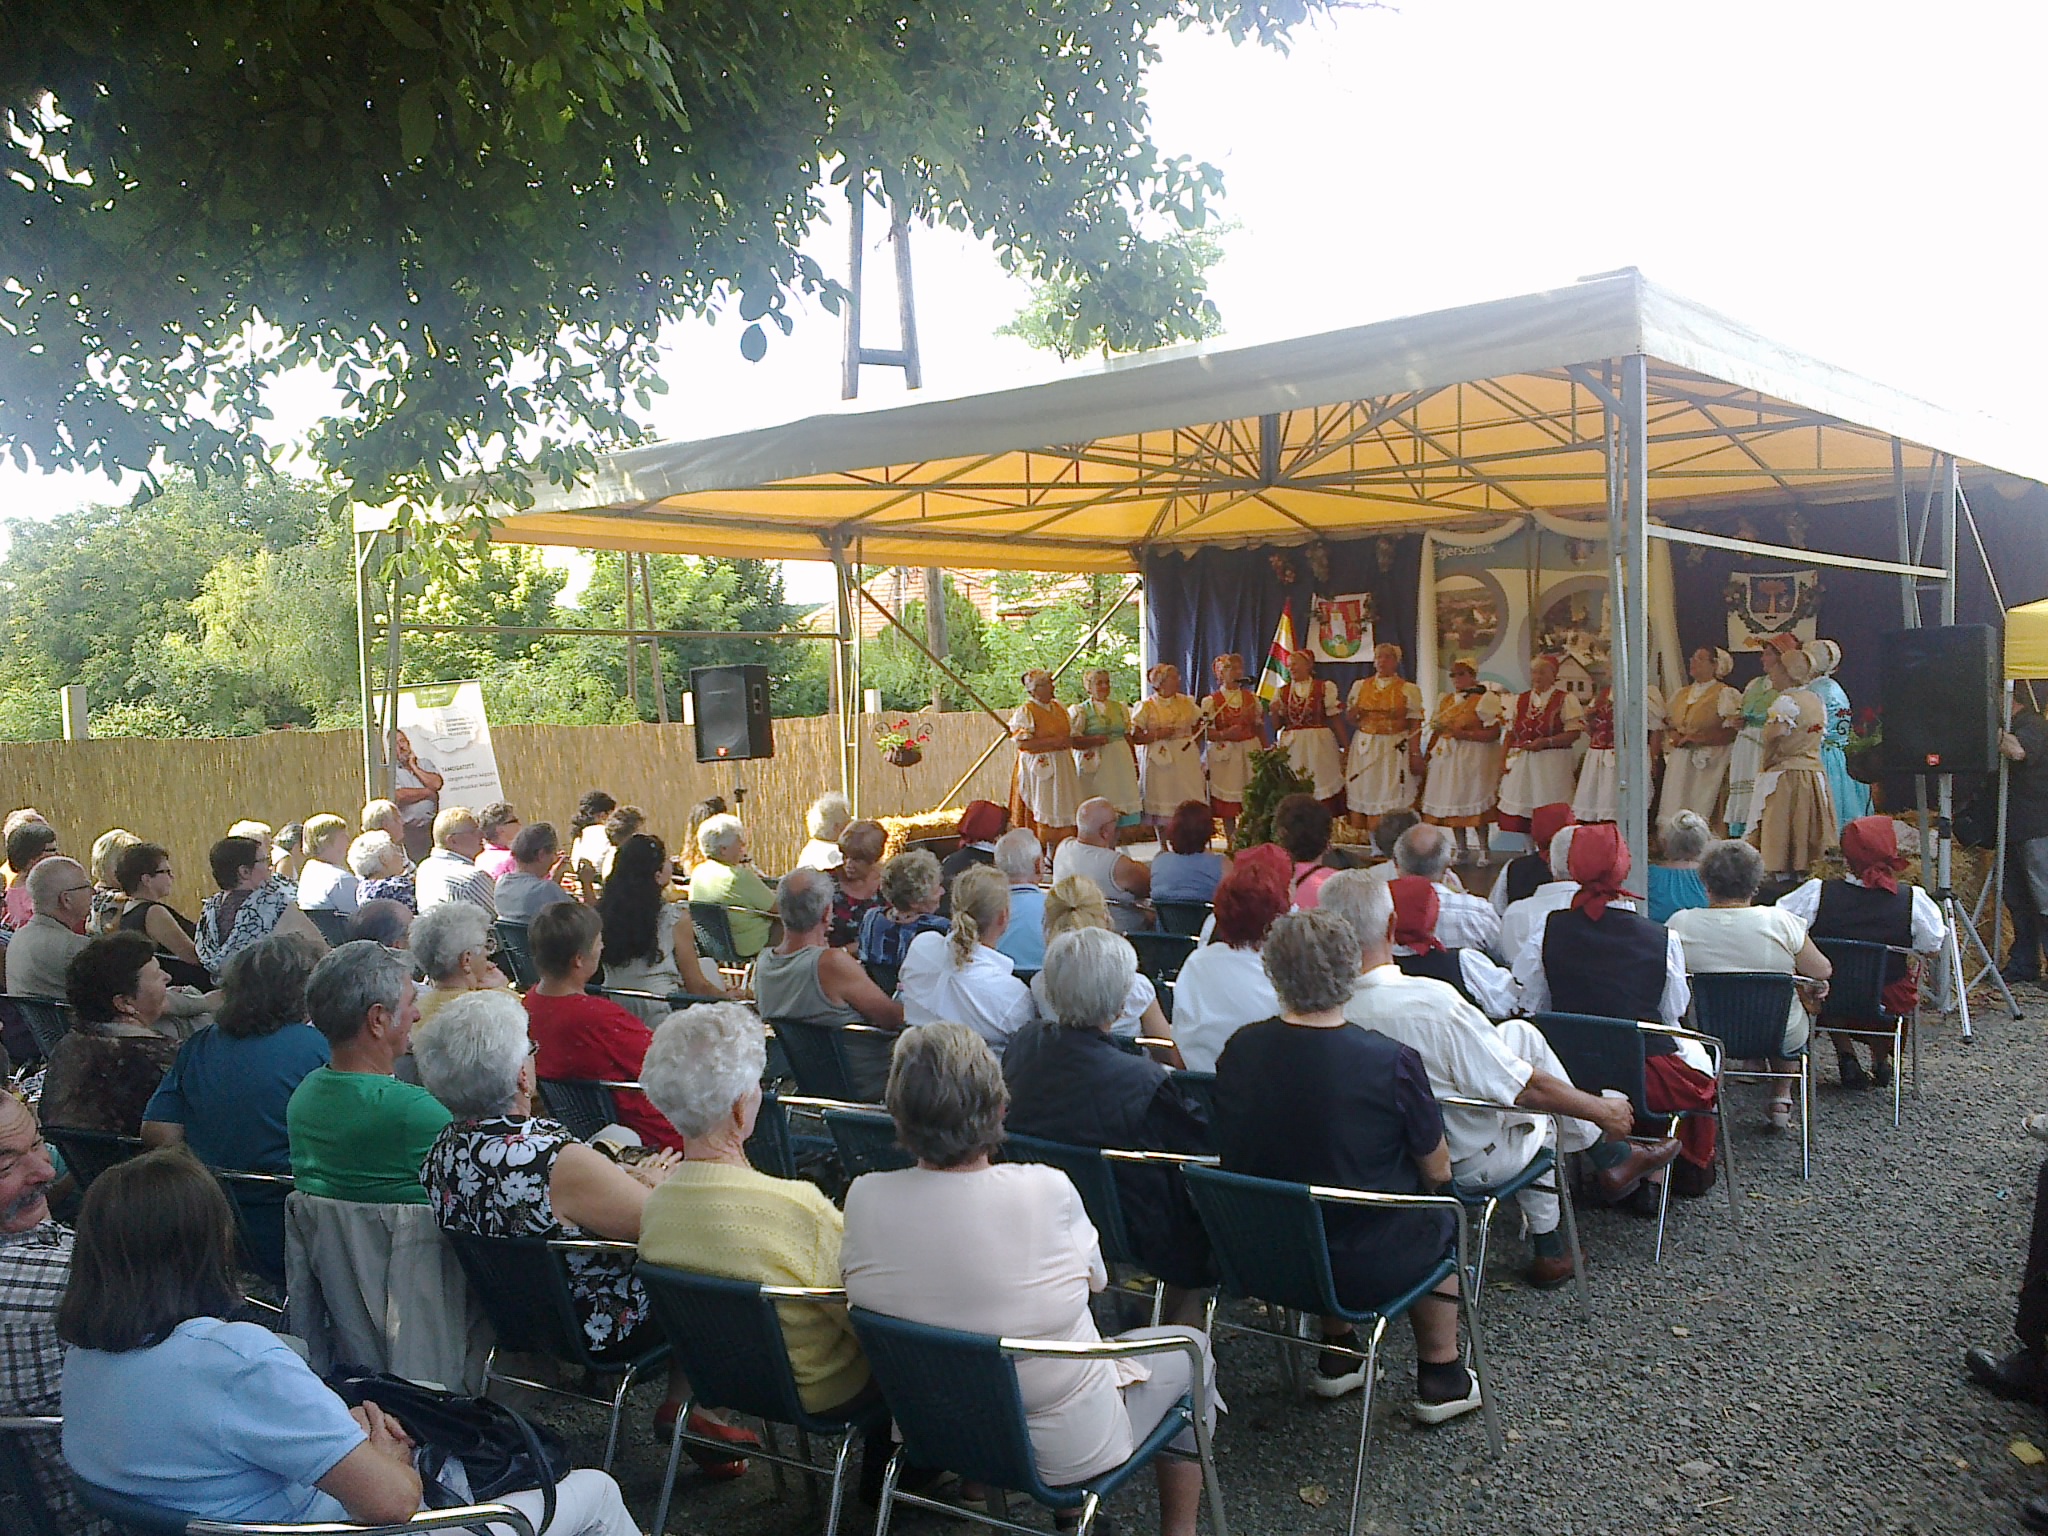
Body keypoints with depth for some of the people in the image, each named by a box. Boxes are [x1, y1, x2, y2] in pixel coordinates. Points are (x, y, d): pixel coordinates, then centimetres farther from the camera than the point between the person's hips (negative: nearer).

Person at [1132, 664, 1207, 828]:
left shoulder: (1186, 702, 9)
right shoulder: (1147, 707, -2)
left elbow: (1197, 729, 19)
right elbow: (1135, 737, -5)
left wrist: (1195, 751, 4)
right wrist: (1157, 735, -17)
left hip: (1186, 760, 3)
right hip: (1161, 761, -3)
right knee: (1162, 808, 0)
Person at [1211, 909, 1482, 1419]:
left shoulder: (1238, 1051, -11)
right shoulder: (1392, 1063, -23)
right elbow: (1438, 1172, -8)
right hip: (1362, 1271, -3)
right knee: (1440, 1223, 26)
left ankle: (1336, 1356, 40)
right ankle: (1440, 1375, 35)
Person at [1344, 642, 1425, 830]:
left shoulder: (1409, 689, 3)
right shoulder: (1360, 686, 12)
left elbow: (1415, 725, -2)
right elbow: (1350, 719, 16)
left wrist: (1415, 754, -10)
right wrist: (1352, 712, -8)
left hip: (1394, 750, -3)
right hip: (1364, 748, 3)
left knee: (1390, 795, -6)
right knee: (1360, 796, 0)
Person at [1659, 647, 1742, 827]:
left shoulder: (1725, 694, -1)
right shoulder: (1680, 694, 19)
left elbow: (1730, 733, -11)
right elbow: (1667, 724, 20)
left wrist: (1696, 738, -17)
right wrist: (1674, 737, -2)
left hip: (1708, 764, -6)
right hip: (1679, 763, 6)